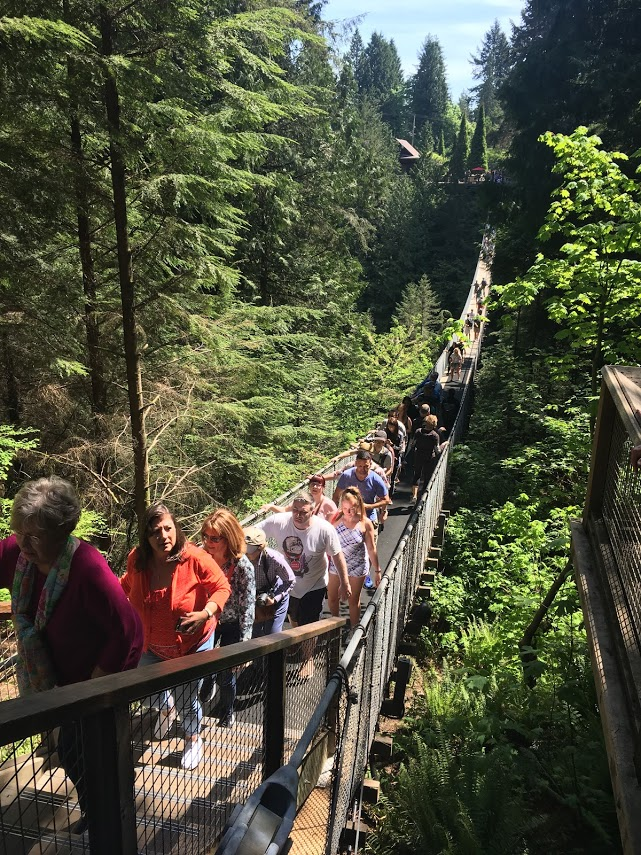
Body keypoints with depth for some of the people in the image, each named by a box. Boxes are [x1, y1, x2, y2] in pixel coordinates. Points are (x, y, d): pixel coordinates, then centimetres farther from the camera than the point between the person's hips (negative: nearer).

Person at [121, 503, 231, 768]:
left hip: (192, 644, -4)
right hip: (152, 644, 4)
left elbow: (222, 588, -19)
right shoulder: (137, 559, -17)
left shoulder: (195, 558, -30)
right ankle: (167, 708, 64)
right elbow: (128, 584, 8)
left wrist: (206, 613, -33)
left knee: (187, 702, 11)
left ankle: (193, 739, 46)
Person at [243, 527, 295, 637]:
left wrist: (274, 598, -23)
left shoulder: (274, 558, -34)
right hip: (252, 600, 2)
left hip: (276, 596, -2)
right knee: (253, 636, 13)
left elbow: (290, 581, -16)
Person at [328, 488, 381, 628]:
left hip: (357, 566, -2)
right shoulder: (336, 519, -13)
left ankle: (354, 629, 35)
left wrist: (377, 571, -5)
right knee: (332, 597, 16)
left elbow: (372, 549, -9)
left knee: (354, 600, 14)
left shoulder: (365, 524, -16)